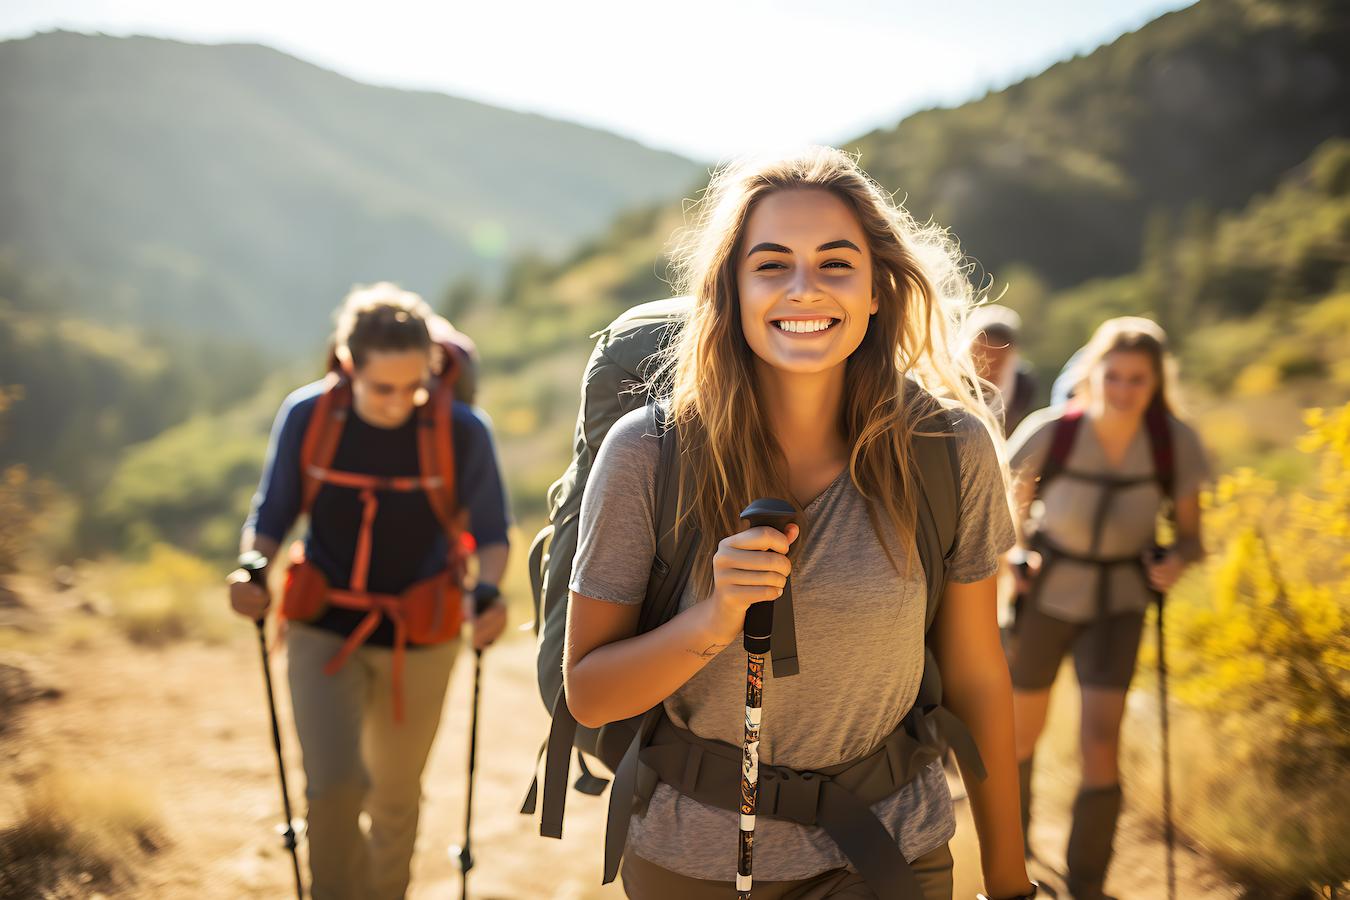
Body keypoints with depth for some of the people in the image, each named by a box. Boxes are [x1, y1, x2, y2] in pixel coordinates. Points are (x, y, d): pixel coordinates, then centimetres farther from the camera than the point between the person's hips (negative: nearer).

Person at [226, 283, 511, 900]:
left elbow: (492, 532, -4)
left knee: (396, 797, 17)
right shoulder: (306, 416, -12)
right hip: (324, 632, 0)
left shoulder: (462, 431, -15)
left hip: (417, 643, 0)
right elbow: (270, 518, 0)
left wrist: (488, 593, -24)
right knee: (335, 786, -19)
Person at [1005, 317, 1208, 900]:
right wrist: (1017, 552, -15)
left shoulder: (1174, 442, -16)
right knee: (1021, 736, 14)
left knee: (1101, 741, -14)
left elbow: (1190, 531, -4)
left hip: (1118, 601, 0)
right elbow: (1014, 502, 0)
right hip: (1045, 594, 0)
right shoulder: (1050, 431, -20)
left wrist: (1178, 560, -24)